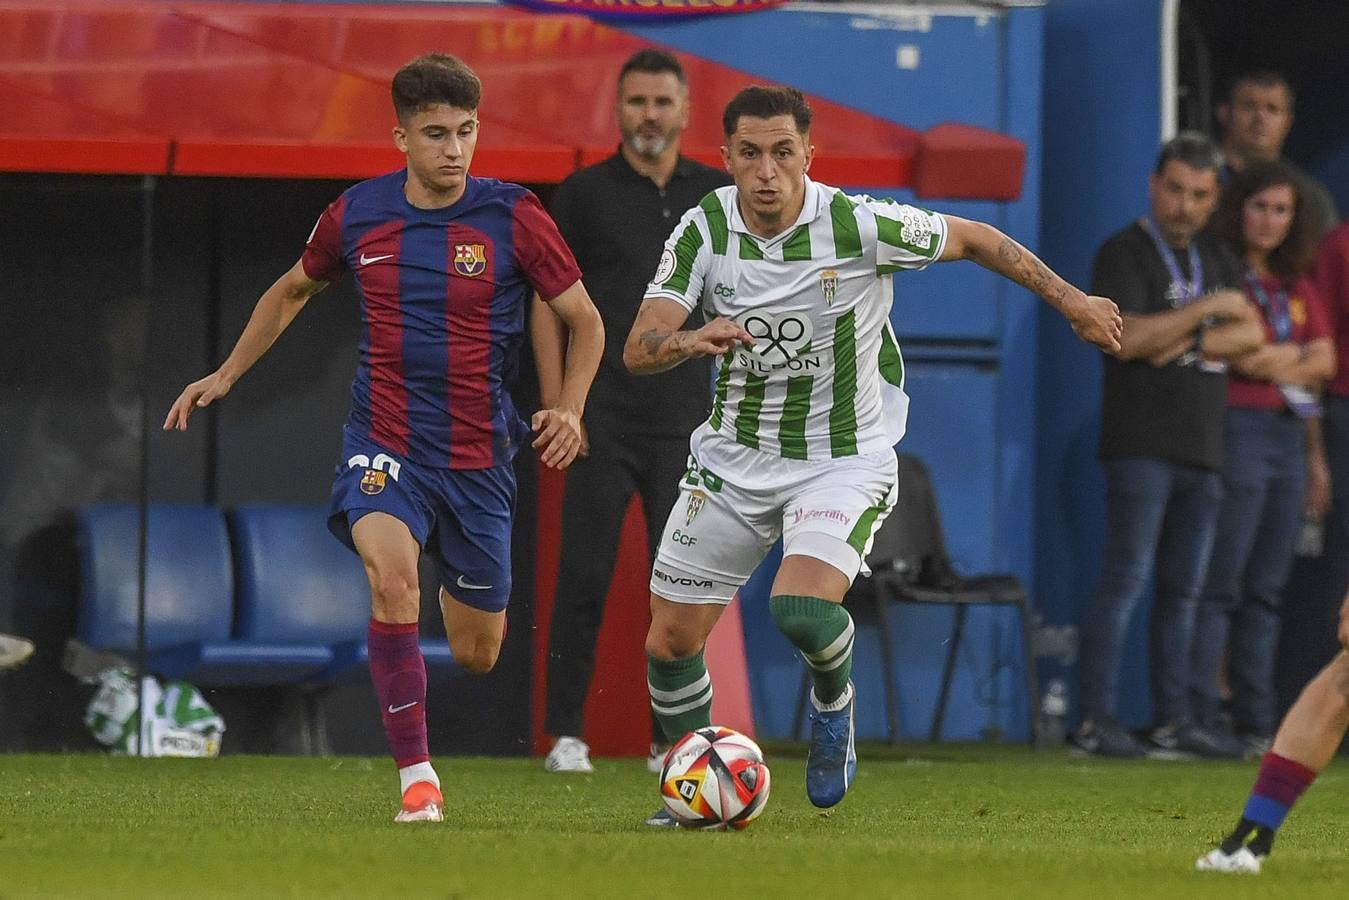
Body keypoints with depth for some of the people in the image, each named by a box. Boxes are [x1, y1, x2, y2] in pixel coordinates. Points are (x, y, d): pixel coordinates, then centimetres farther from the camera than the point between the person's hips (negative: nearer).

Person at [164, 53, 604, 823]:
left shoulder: (513, 217, -8)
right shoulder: (358, 216, -1)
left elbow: (585, 321, 0)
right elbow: (292, 291, 19)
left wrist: (569, 409, -16)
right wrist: (226, 376, 15)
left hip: (478, 455, 0)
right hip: (385, 445, 0)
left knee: (477, 654, 9)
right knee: (393, 574, -32)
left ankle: (463, 590, 51)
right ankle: (418, 780, -26)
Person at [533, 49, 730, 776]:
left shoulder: (718, 197, 8)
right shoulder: (584, 194, 2)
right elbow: (548, 304, 2)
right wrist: (556, 407, -6)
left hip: (686, 427, 2)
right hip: (602, 424, -2)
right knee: (583, 579, -3)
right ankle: (566, 736, 2)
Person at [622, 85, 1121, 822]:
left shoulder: (860, 225, -18)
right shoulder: (704, 229, -10)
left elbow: (972, 239, -1)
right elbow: (638, 351, -15)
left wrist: (1071, 302, 5)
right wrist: (691, 341, -38)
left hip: (843, 461, -4)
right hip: (733, 457, 4)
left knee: (802, 610, -28)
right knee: (671, 640, 2)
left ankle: (833, 705, 8)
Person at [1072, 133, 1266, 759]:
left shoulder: (1215, 258, 18)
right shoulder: (1123, 254, -3)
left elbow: (1251, 334, 9)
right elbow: (1128, 337, -16)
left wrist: (1188, 341, -8)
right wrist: (1207, 310, -10)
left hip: (1202, 449, 7)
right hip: (1141, 444, -7)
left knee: (1183, 589, 8)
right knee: (1126, 580, -12)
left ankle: (1174, 720, 11)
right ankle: (1097, 721, -13)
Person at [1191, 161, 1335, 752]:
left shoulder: (1296, 285, 19)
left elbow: (1324, 358, 13)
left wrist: (1273, 361, -4)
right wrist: (1289, 358, 1)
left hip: (1288, 435, 7)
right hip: (1237, 430, -7)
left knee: (1266, 589, 8)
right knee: (1220, 584, -9)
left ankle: (1255, 720, 10)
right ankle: (1201, 718, -9)